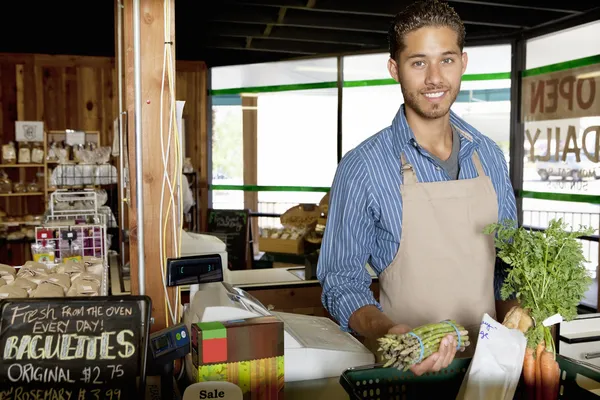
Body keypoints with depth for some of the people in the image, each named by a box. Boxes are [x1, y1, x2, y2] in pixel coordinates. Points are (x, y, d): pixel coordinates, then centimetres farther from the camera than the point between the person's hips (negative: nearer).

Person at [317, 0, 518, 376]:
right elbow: (342, 280, -7)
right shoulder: (362, 168, -11)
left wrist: (515, 310, -3)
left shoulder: (490, 156, 4)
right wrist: (386, 331, -23)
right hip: (407, 364, -4)